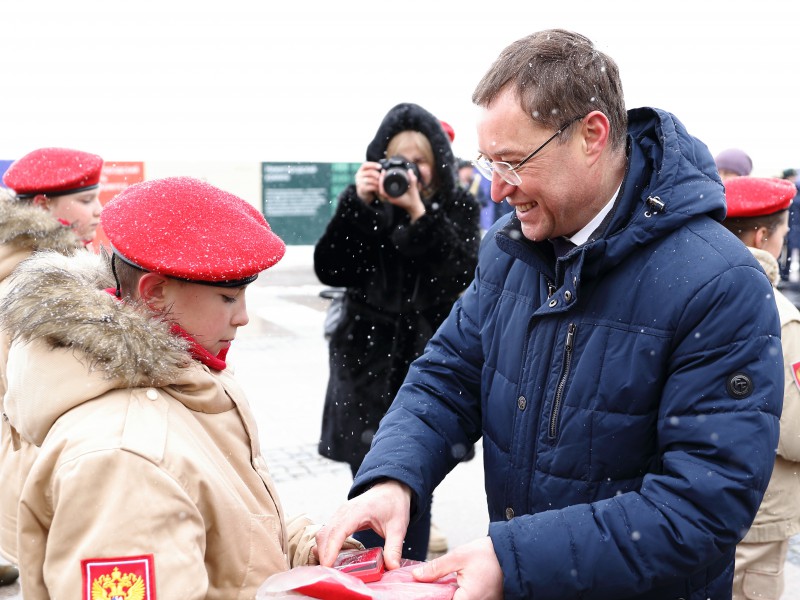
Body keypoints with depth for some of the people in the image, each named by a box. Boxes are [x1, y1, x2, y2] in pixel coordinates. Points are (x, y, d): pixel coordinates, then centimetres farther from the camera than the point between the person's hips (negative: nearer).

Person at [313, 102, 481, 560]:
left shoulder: (458, 208, 2)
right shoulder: (368, 205, 3)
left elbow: (460, 275, -14)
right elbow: (330, 270, -7)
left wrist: (418, 212, -22)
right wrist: (357, 204, -17)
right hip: (367, 364, 0)